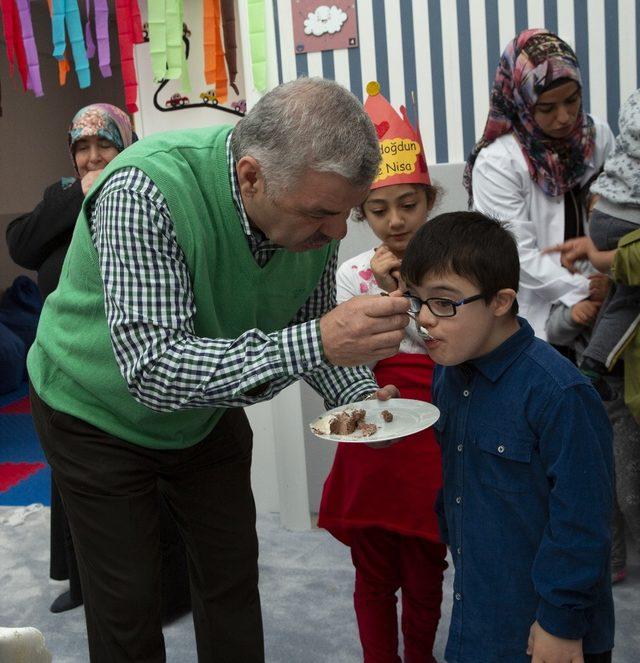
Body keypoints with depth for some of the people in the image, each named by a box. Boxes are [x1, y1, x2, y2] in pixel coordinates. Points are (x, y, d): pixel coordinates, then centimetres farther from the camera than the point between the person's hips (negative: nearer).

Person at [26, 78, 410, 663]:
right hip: (100, 414, -4)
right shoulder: (143, 193, -37)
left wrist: (357, 393, -22)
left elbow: (312, 325, -2)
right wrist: (314, 343, -52)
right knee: (128, 600, 5)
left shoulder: (313, 202, -18)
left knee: (233, 576, 14)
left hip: (206, 411, 5)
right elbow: (153, 369, -42)